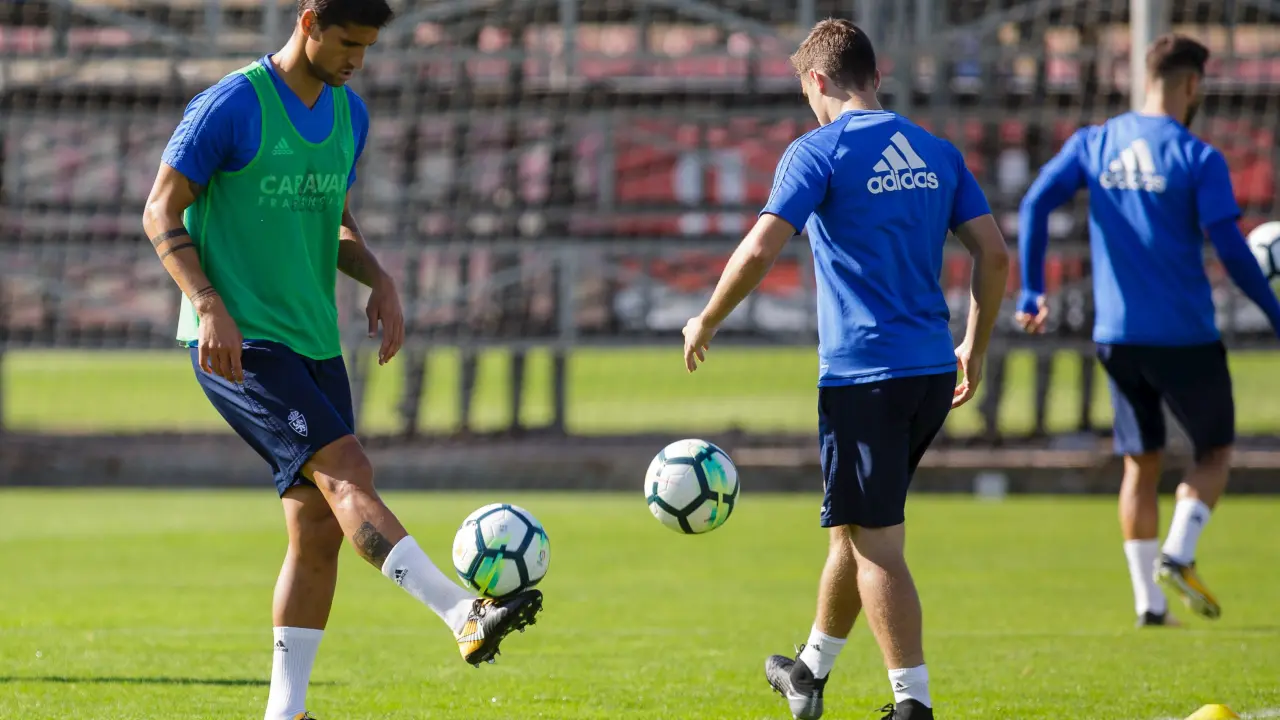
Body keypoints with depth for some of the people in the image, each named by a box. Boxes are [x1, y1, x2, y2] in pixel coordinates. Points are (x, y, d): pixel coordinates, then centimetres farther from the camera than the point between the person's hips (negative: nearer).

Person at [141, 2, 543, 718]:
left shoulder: (349, 113, 12)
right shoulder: (231, 107, -10)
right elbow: (162, 214, -8)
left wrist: (380, 280, 3)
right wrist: (210, 306, -20)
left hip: (313, 341, 8)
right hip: (239, 341, -8)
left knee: (320, 528, 3)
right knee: (345, 470, -23)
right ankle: (465, 616, -37)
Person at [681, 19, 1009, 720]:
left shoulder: (818, 151, -7)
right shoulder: (937, 153, 11)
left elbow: (759, 250, -15)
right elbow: (993, 253, 8)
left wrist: (706, 322, -1)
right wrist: (974, 347, 18)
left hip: (862, 375, -7)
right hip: (933, 372, 7)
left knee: (874, 542, -3)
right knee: (855, 527, 21)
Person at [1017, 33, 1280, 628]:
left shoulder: (1092, 144, 4)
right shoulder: (1198, 159, -9)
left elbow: (1035, 206, -3)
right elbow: (1230, 249, -12)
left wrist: (1031, 290, 0)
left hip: (1117, 337, 4)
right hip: (1185, 335, -4)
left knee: (1141, 464, 13)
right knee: (1215, 450, 13)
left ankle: (1148, 601, 8)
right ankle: (1178, 553, -8)